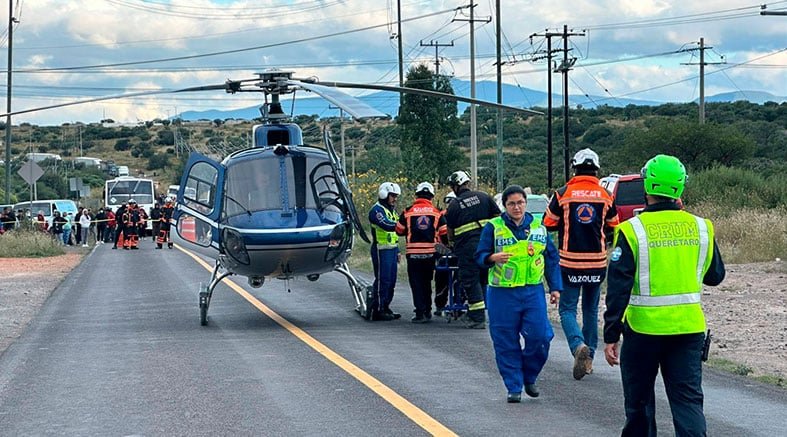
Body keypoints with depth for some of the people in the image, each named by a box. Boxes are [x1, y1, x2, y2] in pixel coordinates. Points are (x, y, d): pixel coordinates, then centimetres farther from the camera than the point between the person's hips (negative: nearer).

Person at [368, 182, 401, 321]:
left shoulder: (391, 210, 19)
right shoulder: (377, 210, -11)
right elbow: (387, 226, -26)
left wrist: (397, 251, 22)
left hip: (392, 250, 9)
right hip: (381, 250, -9)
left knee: (391, 281, 10)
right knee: (382, 281, -9)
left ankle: (386, 307, 17)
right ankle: (378, 310, -6)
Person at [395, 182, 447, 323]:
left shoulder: (408, 211, -2)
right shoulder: (437, 212, 1)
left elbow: (399, 230, 7)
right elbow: (444, 233, 0)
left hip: (413, 253, -2)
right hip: (431, 253, 2)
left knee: (416, 284, 3)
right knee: (427, 282, 17)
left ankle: (420, 313, -5)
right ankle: (427, 311, 21)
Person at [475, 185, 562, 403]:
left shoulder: (538, 227, 9)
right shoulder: (493, 227, -1)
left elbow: (552, 258, 14)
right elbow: (480, 256, -2)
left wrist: (555, 287, 10)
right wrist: (493, 258, -24)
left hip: (533, 291, 2)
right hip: (502, 293, -2)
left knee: (539, 337, -6)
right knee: (507, 343, 1)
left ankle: (529, 378, 18)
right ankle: (514, 387, 12)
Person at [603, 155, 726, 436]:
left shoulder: (633, 230, -9)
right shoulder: (701, 228, 2)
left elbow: (618, 288, -12)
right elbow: (715, 276, 15)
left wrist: (611, 335, -8)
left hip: (644, 327, -2)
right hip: (689, 326, 2)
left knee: (639, 400, 14)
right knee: (688, 399, 3)